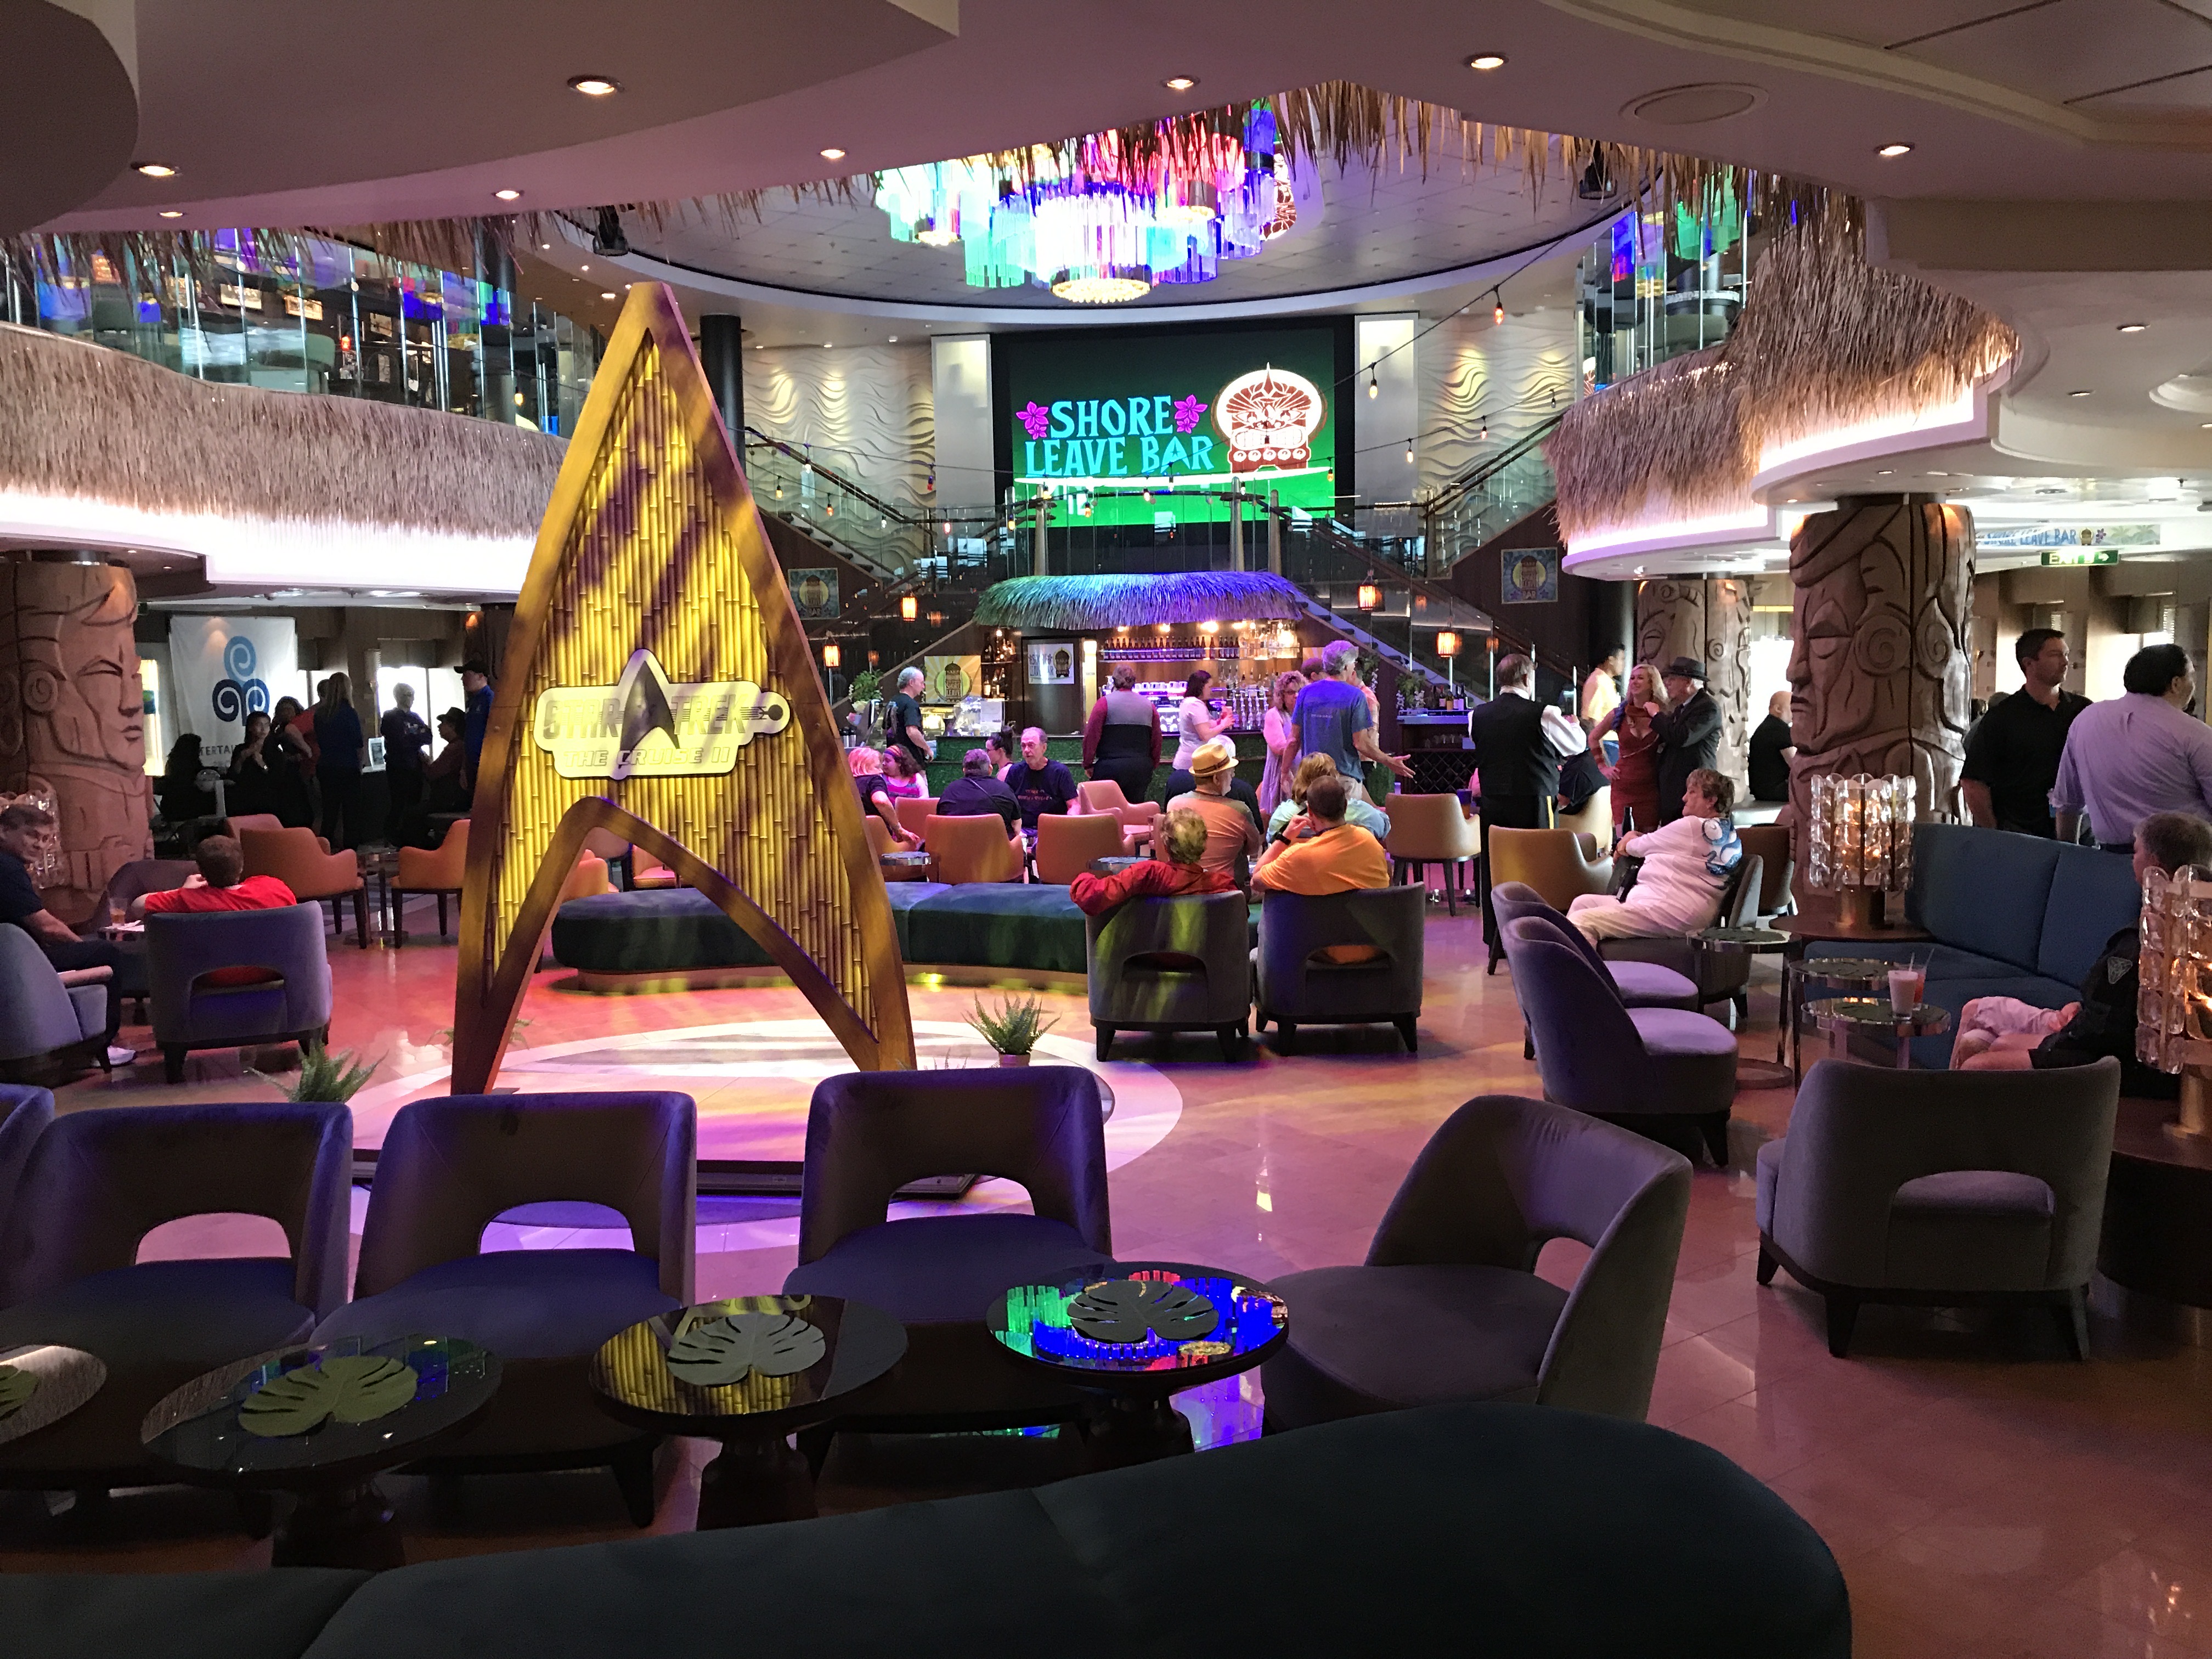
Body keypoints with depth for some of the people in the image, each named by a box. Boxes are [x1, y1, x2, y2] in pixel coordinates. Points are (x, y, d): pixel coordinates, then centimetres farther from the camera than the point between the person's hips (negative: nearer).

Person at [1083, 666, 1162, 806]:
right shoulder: (1149, 705, 7)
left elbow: (1091, 736, -6)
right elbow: (1157, 740, 10)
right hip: (1141, 770, 4)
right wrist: (1153, 765, 22)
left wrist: (1088, 764, 4)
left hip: (1111, 768, -4)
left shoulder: (1105, 702, -4)